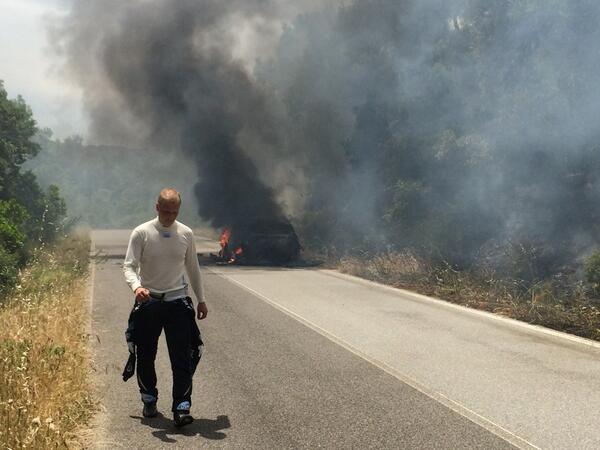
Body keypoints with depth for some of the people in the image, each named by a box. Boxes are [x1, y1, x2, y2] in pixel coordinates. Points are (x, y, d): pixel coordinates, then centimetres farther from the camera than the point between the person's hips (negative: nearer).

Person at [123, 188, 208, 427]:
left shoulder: (186, 234, 3)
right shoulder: (141, 233, -6)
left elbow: (193, 268, 15)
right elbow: (129, 266, -10)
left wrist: (201, 299, 17)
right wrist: (136, 286, -32)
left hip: (177, 302, 1)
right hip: (148, 302, -1)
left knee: (182, 358, -6)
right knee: (146, 356, 10)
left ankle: (182, 408, -3)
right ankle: (149, 401, 29)